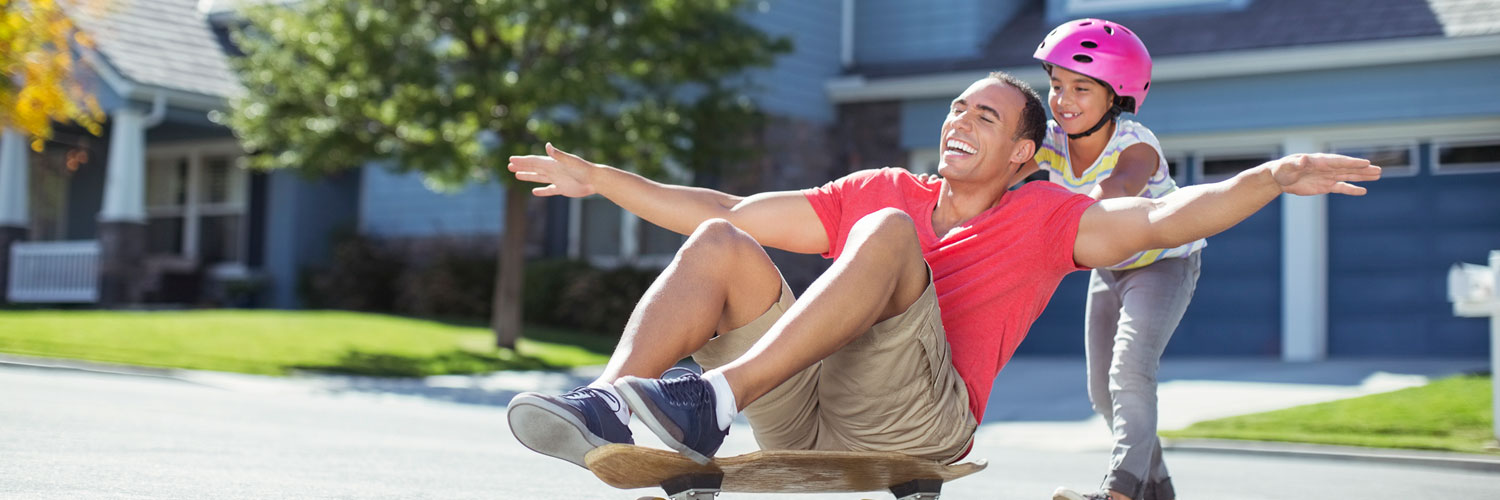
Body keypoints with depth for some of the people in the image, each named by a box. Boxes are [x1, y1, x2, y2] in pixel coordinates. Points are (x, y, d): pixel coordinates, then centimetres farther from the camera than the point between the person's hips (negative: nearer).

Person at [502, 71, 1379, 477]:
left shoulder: (1041, 218, 16)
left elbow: (1167, 217, 1)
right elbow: (728, 211, 27)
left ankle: (715, 403, -45)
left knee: (887, 233, -26)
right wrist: (602, 178, 26)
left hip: (914, 418, -4)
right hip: (801, 410, 5)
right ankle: (608, 408, -36)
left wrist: (1275, 175, -15)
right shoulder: (882, 189, 26)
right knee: (719, 246, -12)